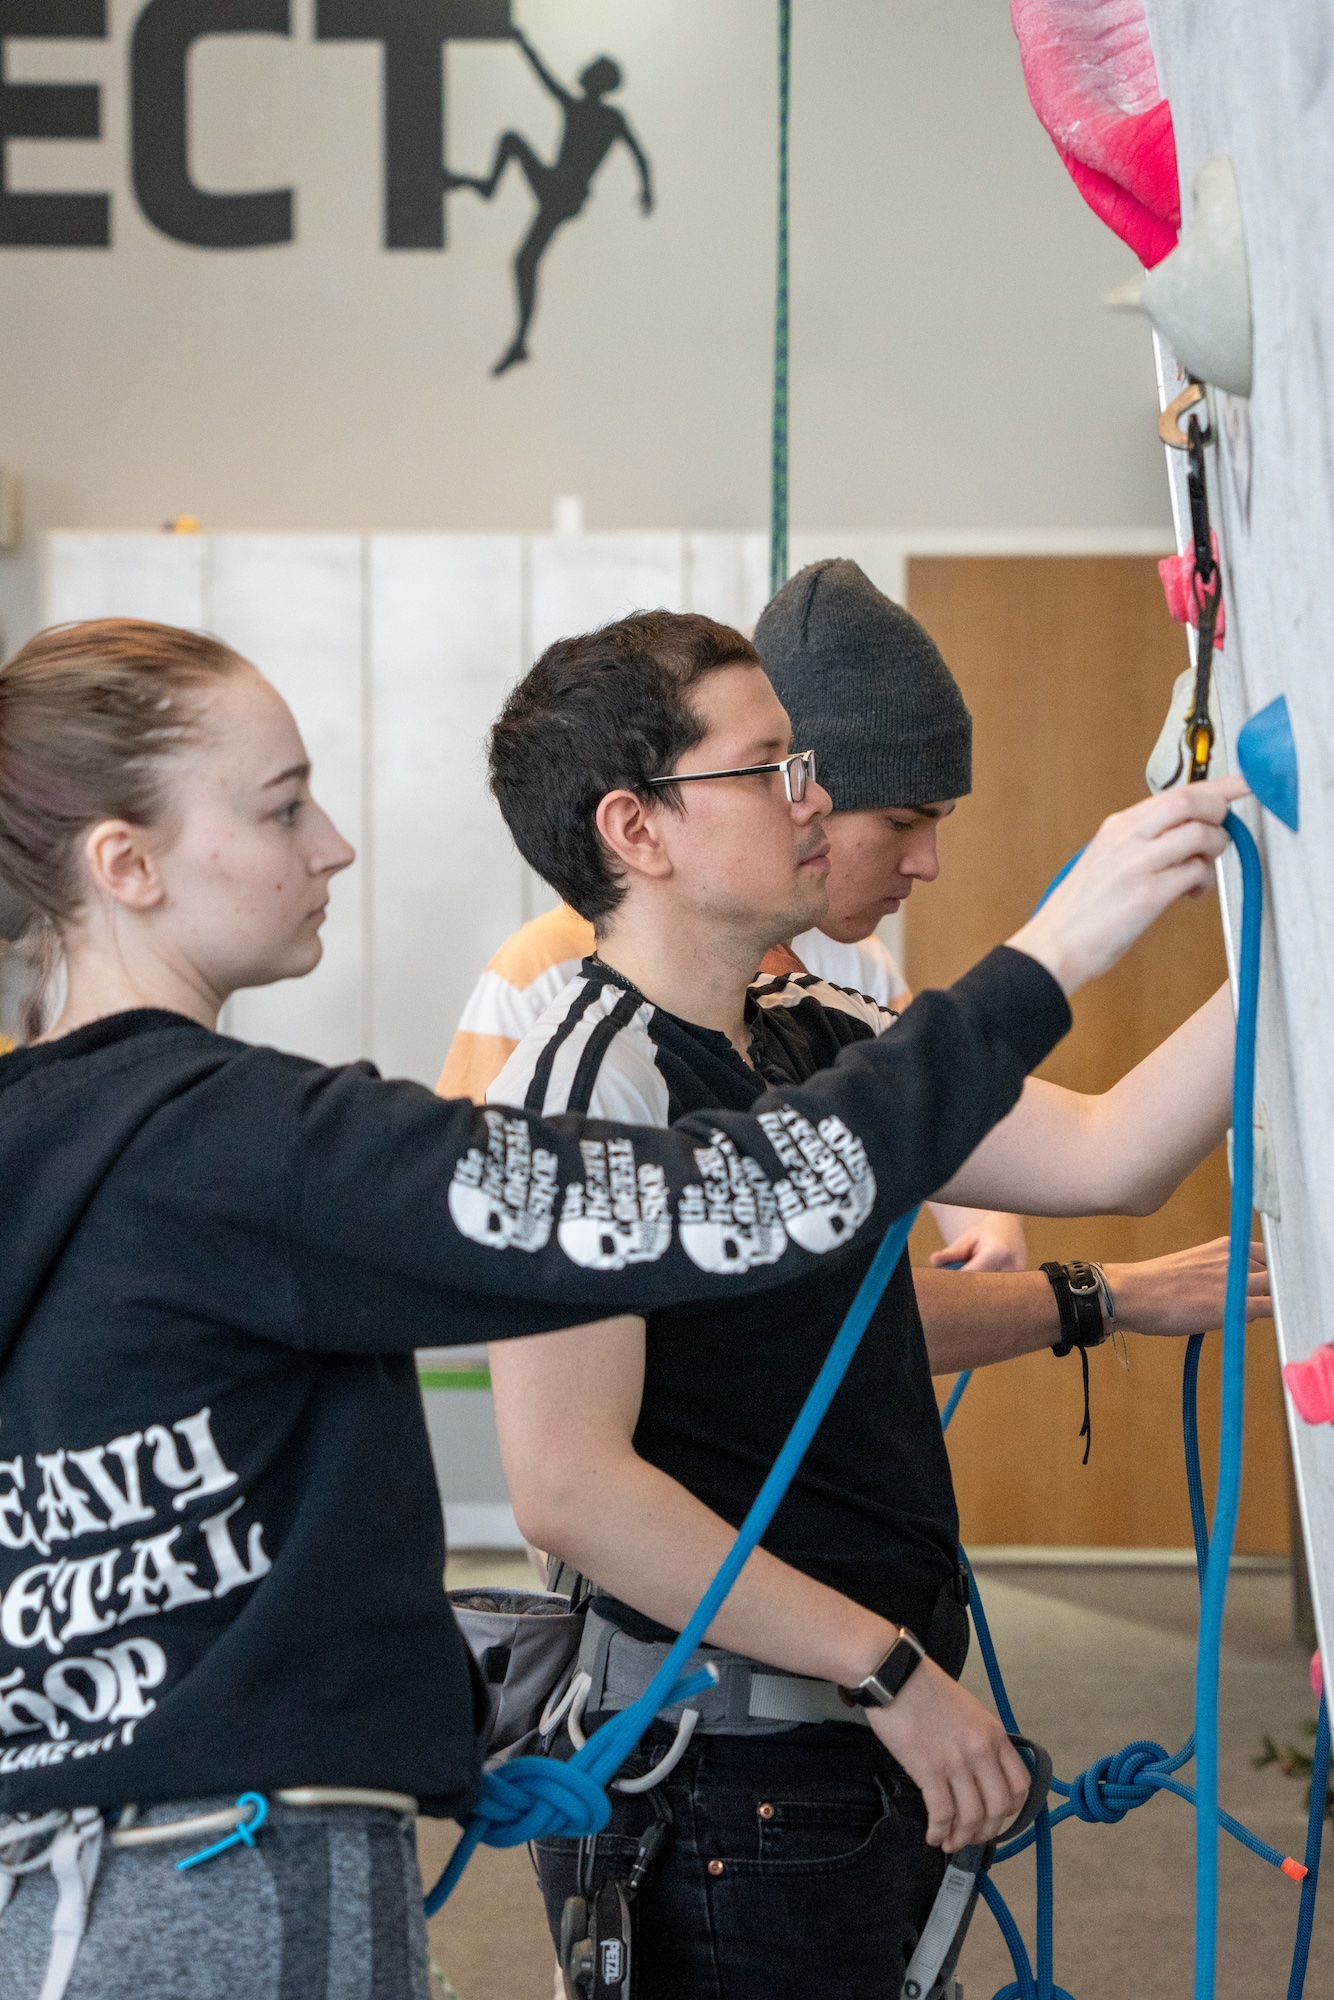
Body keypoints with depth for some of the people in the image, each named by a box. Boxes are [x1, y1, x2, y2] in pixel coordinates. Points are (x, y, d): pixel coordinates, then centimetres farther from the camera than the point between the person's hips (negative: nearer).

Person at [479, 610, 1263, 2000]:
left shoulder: (824, 1042, 8)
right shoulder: (588, 1086, -17)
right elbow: (569, 1483, -24)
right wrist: (892, 1665, -21)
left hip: (874, 1763, 8)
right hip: (723, 1791, -8)